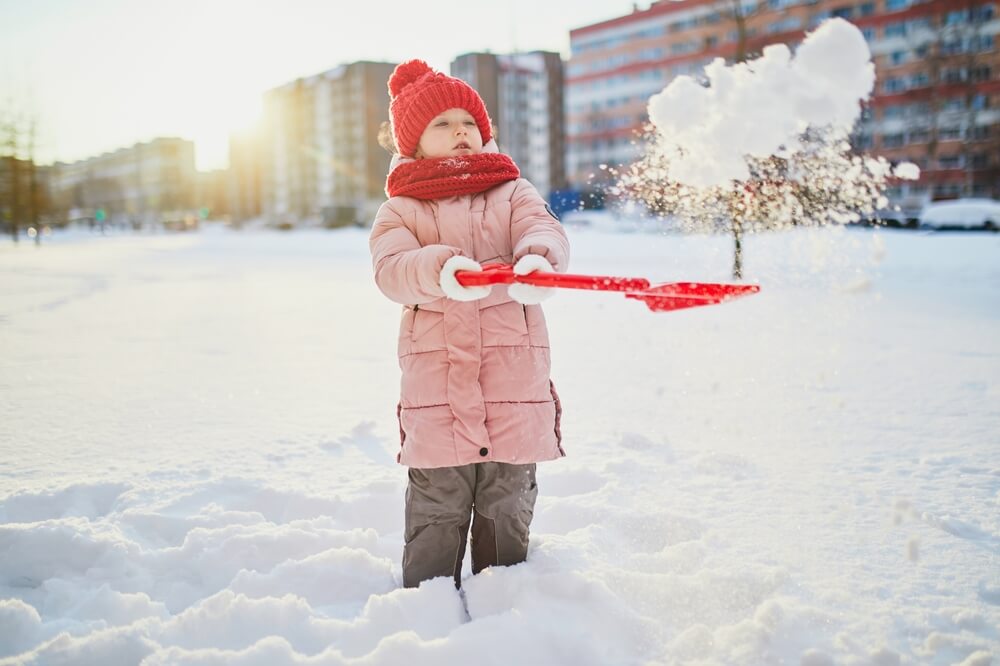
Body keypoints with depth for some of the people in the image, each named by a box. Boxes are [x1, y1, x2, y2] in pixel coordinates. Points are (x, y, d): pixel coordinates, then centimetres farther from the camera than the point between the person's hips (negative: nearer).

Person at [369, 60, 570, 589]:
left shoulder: (514, 193, 12)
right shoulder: (401, 208, 9)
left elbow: (545, 230, -8)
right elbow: (390, 269, -9)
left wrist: (538, 259, -32)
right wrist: (440, 268, -30)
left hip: (513, 373, 2)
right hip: (434, 374, -1)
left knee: (507, 506, 13)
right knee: (436, 509, 4)